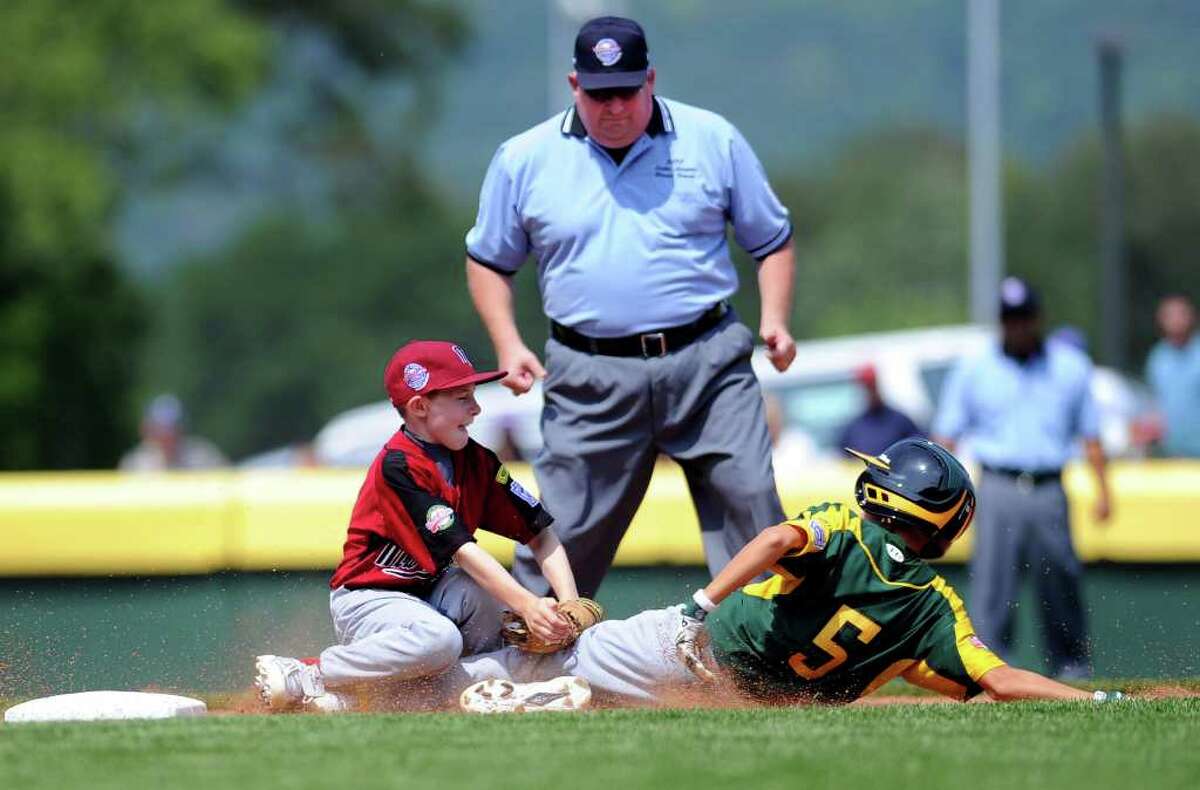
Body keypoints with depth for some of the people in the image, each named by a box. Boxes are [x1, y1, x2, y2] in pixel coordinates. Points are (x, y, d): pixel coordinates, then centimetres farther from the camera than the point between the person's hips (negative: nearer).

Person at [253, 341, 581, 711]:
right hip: (366, 598, -6)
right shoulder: (398, 467, -22)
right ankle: (306, 676, -21)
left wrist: (571, 607, -19)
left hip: (429, 590, 6)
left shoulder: (475, 461, 0)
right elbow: (460, 548, -29)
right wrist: (527, 605, -36)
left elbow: (540, 532, -3)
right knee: (439, 639, -36)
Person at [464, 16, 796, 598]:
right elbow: (488, 260, 15)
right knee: (563, 533, -2)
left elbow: (772, 240, 13)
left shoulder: (713, 141, 6)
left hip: (707, 364, 1)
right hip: (589, 381, 0)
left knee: (752, 505, -5)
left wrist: (775, 320, -3)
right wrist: (507, 344, 0)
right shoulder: (524, 159, 6)